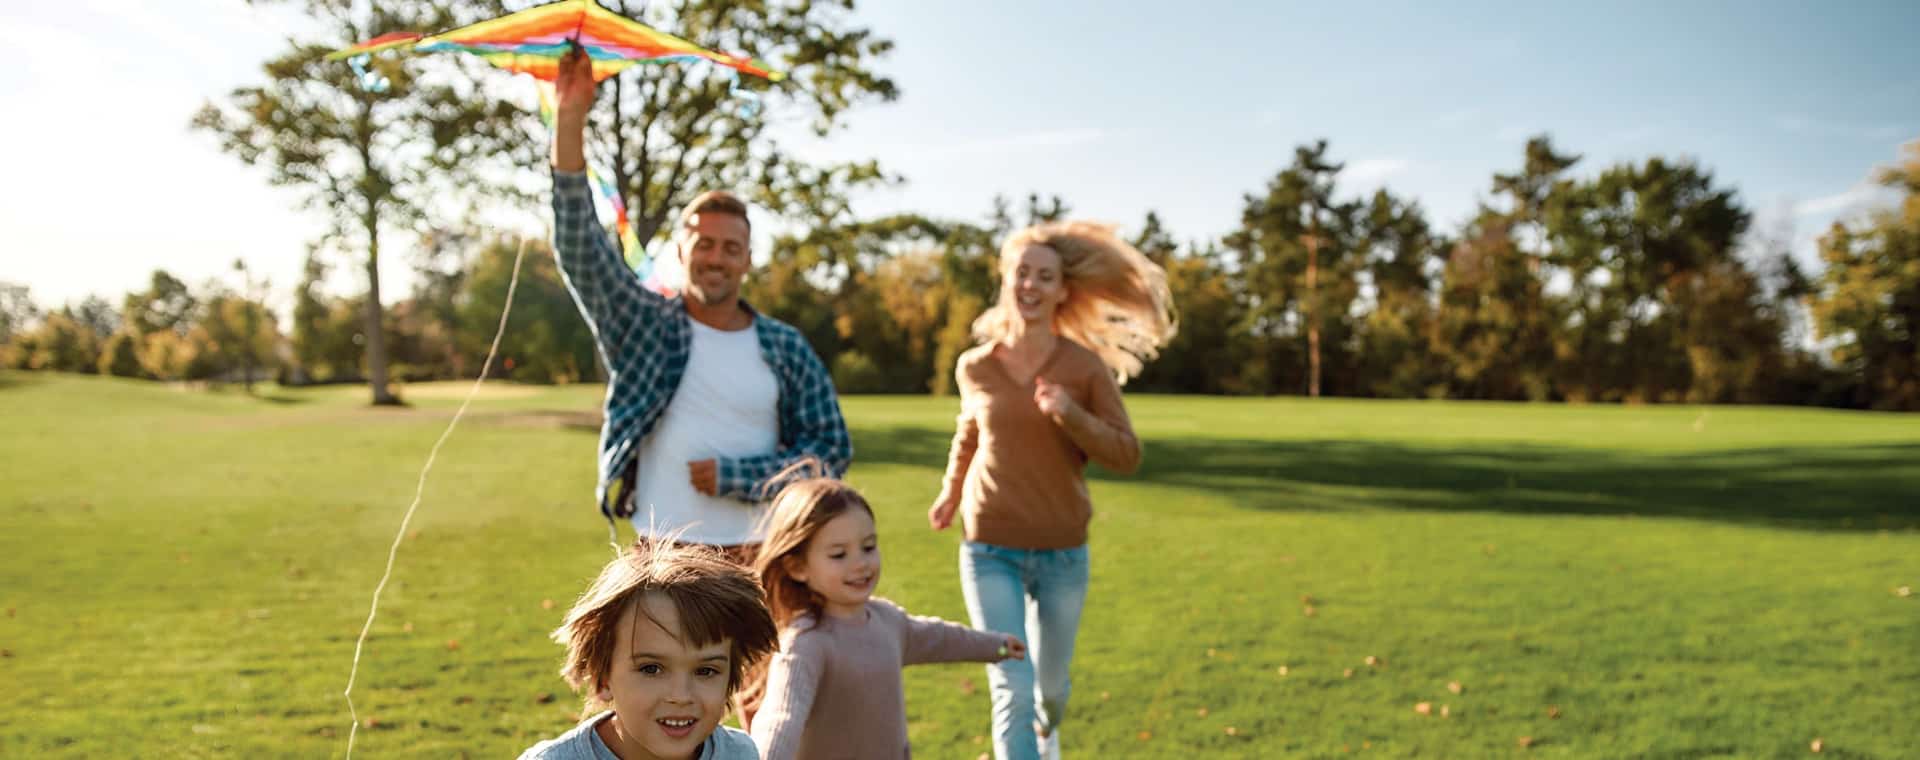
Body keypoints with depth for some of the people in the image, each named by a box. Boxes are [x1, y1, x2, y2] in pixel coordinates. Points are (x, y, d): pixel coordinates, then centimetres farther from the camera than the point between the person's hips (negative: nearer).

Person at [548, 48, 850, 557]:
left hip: (759, 559, 1)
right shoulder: (642, 324, 3)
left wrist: (734, 477, -10)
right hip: (660, 558, 0)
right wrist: (569, 121, -18)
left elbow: (831, 449, 2)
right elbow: (579, 249, -8)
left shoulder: (786, 348, 2)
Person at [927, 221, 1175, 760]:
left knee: (1051, 685, 19)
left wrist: (1072, 415, -24)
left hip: (1063, 554, 1)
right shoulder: (974, 366, -3)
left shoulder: (1086, 366, -8)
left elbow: (1127, 456, -8)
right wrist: (951, 492, 28)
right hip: (991, 552, 0)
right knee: (1012, 691, -12)